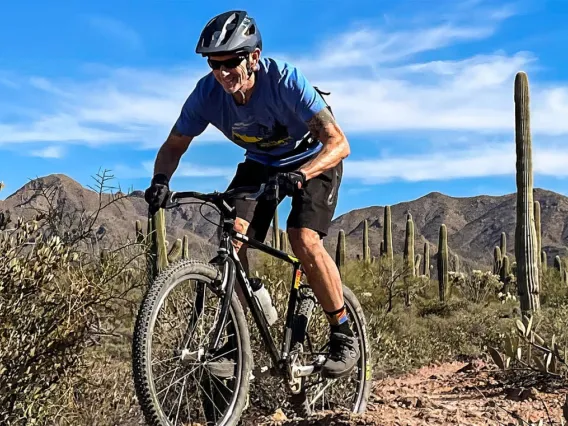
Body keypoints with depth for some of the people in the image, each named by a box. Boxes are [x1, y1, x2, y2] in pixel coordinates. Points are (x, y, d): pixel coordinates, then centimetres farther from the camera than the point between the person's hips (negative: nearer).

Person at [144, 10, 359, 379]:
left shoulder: (284, 79, -33)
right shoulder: (207, 92, -22)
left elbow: (339, 143, -37)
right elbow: (174, 145, -9)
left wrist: (300, 175, -55)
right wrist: (161, 179, -30)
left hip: (314, 160, -4)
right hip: (261, 162, 4)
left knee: (305, 242, -25)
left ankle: (344, 336, -6)